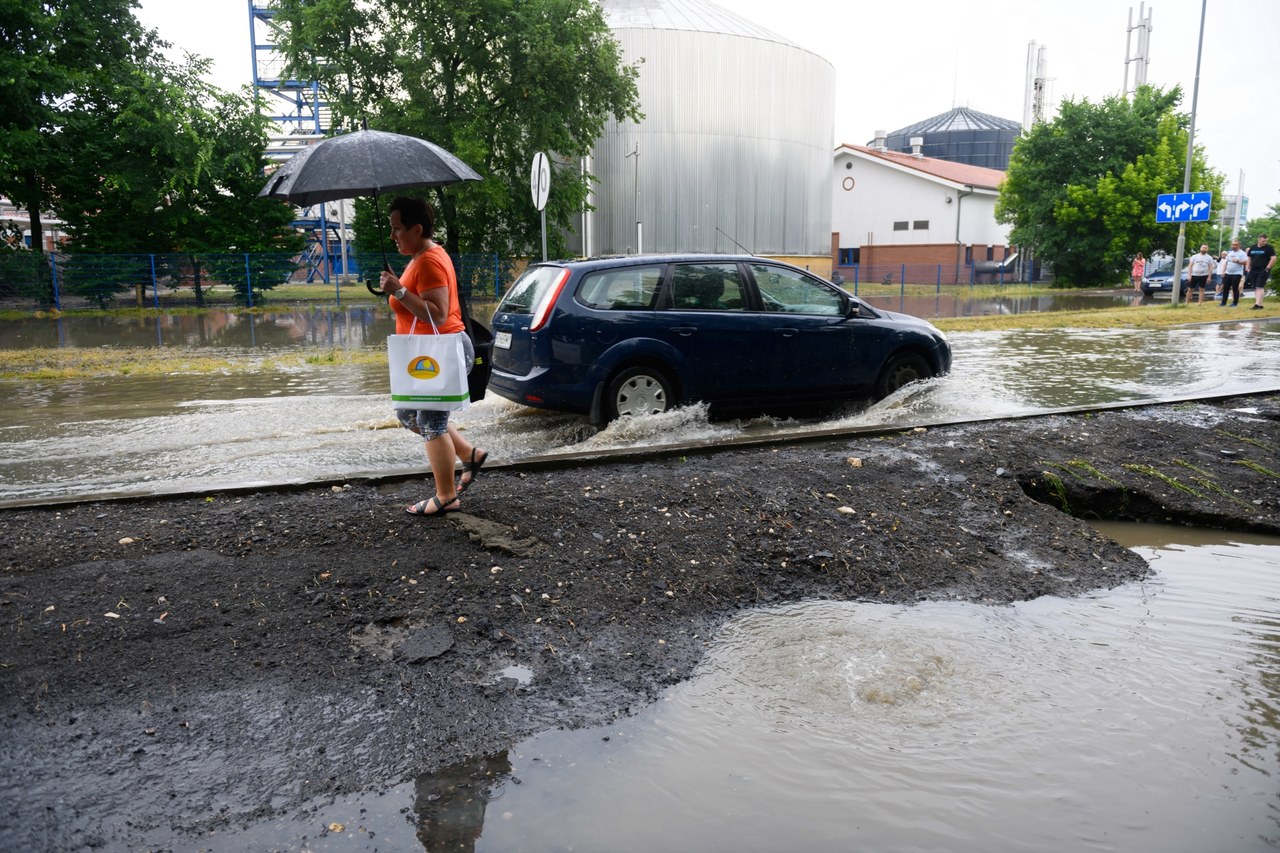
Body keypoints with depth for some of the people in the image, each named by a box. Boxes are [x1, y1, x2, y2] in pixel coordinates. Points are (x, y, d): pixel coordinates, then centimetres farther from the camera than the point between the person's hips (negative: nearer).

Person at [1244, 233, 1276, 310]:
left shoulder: (1269, 248, -2)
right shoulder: (1252, 248, 13)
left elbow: (1273, 258, -8)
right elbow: (1249, 259, 21)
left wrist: (1267, 268, -14)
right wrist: (1248, 268, 10)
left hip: (1263, 271, -6)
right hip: (1253, 271, 6)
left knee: (1259, 287, -14)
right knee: (1255, 288, 8)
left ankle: (1258, 304, -19)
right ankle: (1260, 304, 16)